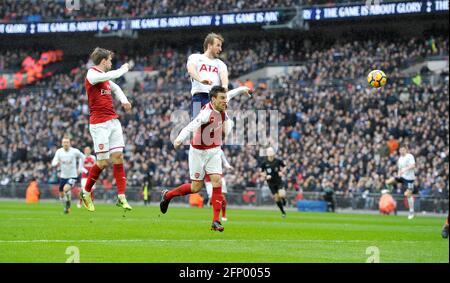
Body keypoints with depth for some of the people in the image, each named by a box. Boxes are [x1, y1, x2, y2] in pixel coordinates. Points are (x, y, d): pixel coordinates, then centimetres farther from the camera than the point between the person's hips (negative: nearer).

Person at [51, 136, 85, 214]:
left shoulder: (75, 151, -11)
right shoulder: (59, 151, -7)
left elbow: (82, 157, 10)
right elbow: (53, 163, -13)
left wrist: (80, 168, 6)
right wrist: (56, 163, -37)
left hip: (72, 176, -3)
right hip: (63, 176, 3)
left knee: (66, 189, -27)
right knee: (61, 195, 8)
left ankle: (68, 203, -2)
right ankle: (66, 207, 34)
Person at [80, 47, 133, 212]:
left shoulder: (104, 77, 16)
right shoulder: (92, 75, -9)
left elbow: (115, 88, 33)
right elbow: (112, 75, -24)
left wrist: (124, 100, 13)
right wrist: (124, 68, -4)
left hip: (113, 121, 8)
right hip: (99, 124, -8)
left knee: (118, 157, -1)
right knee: (103, 162, -7)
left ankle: (121, 197, -2)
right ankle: (86, 193, 13)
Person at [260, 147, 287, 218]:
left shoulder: (278, 161, -8)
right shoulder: (264, 163, -6)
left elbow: (284, 166, 9)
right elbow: (261, 172, 6)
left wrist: (282, 172, -9)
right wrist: (265, 176, -12)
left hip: (278, 181, -1)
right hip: (271, 183, 1)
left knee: (282, 195, -21)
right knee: (276, 198, 2)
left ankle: (283, 200, 18)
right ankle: (283, 212, 20)